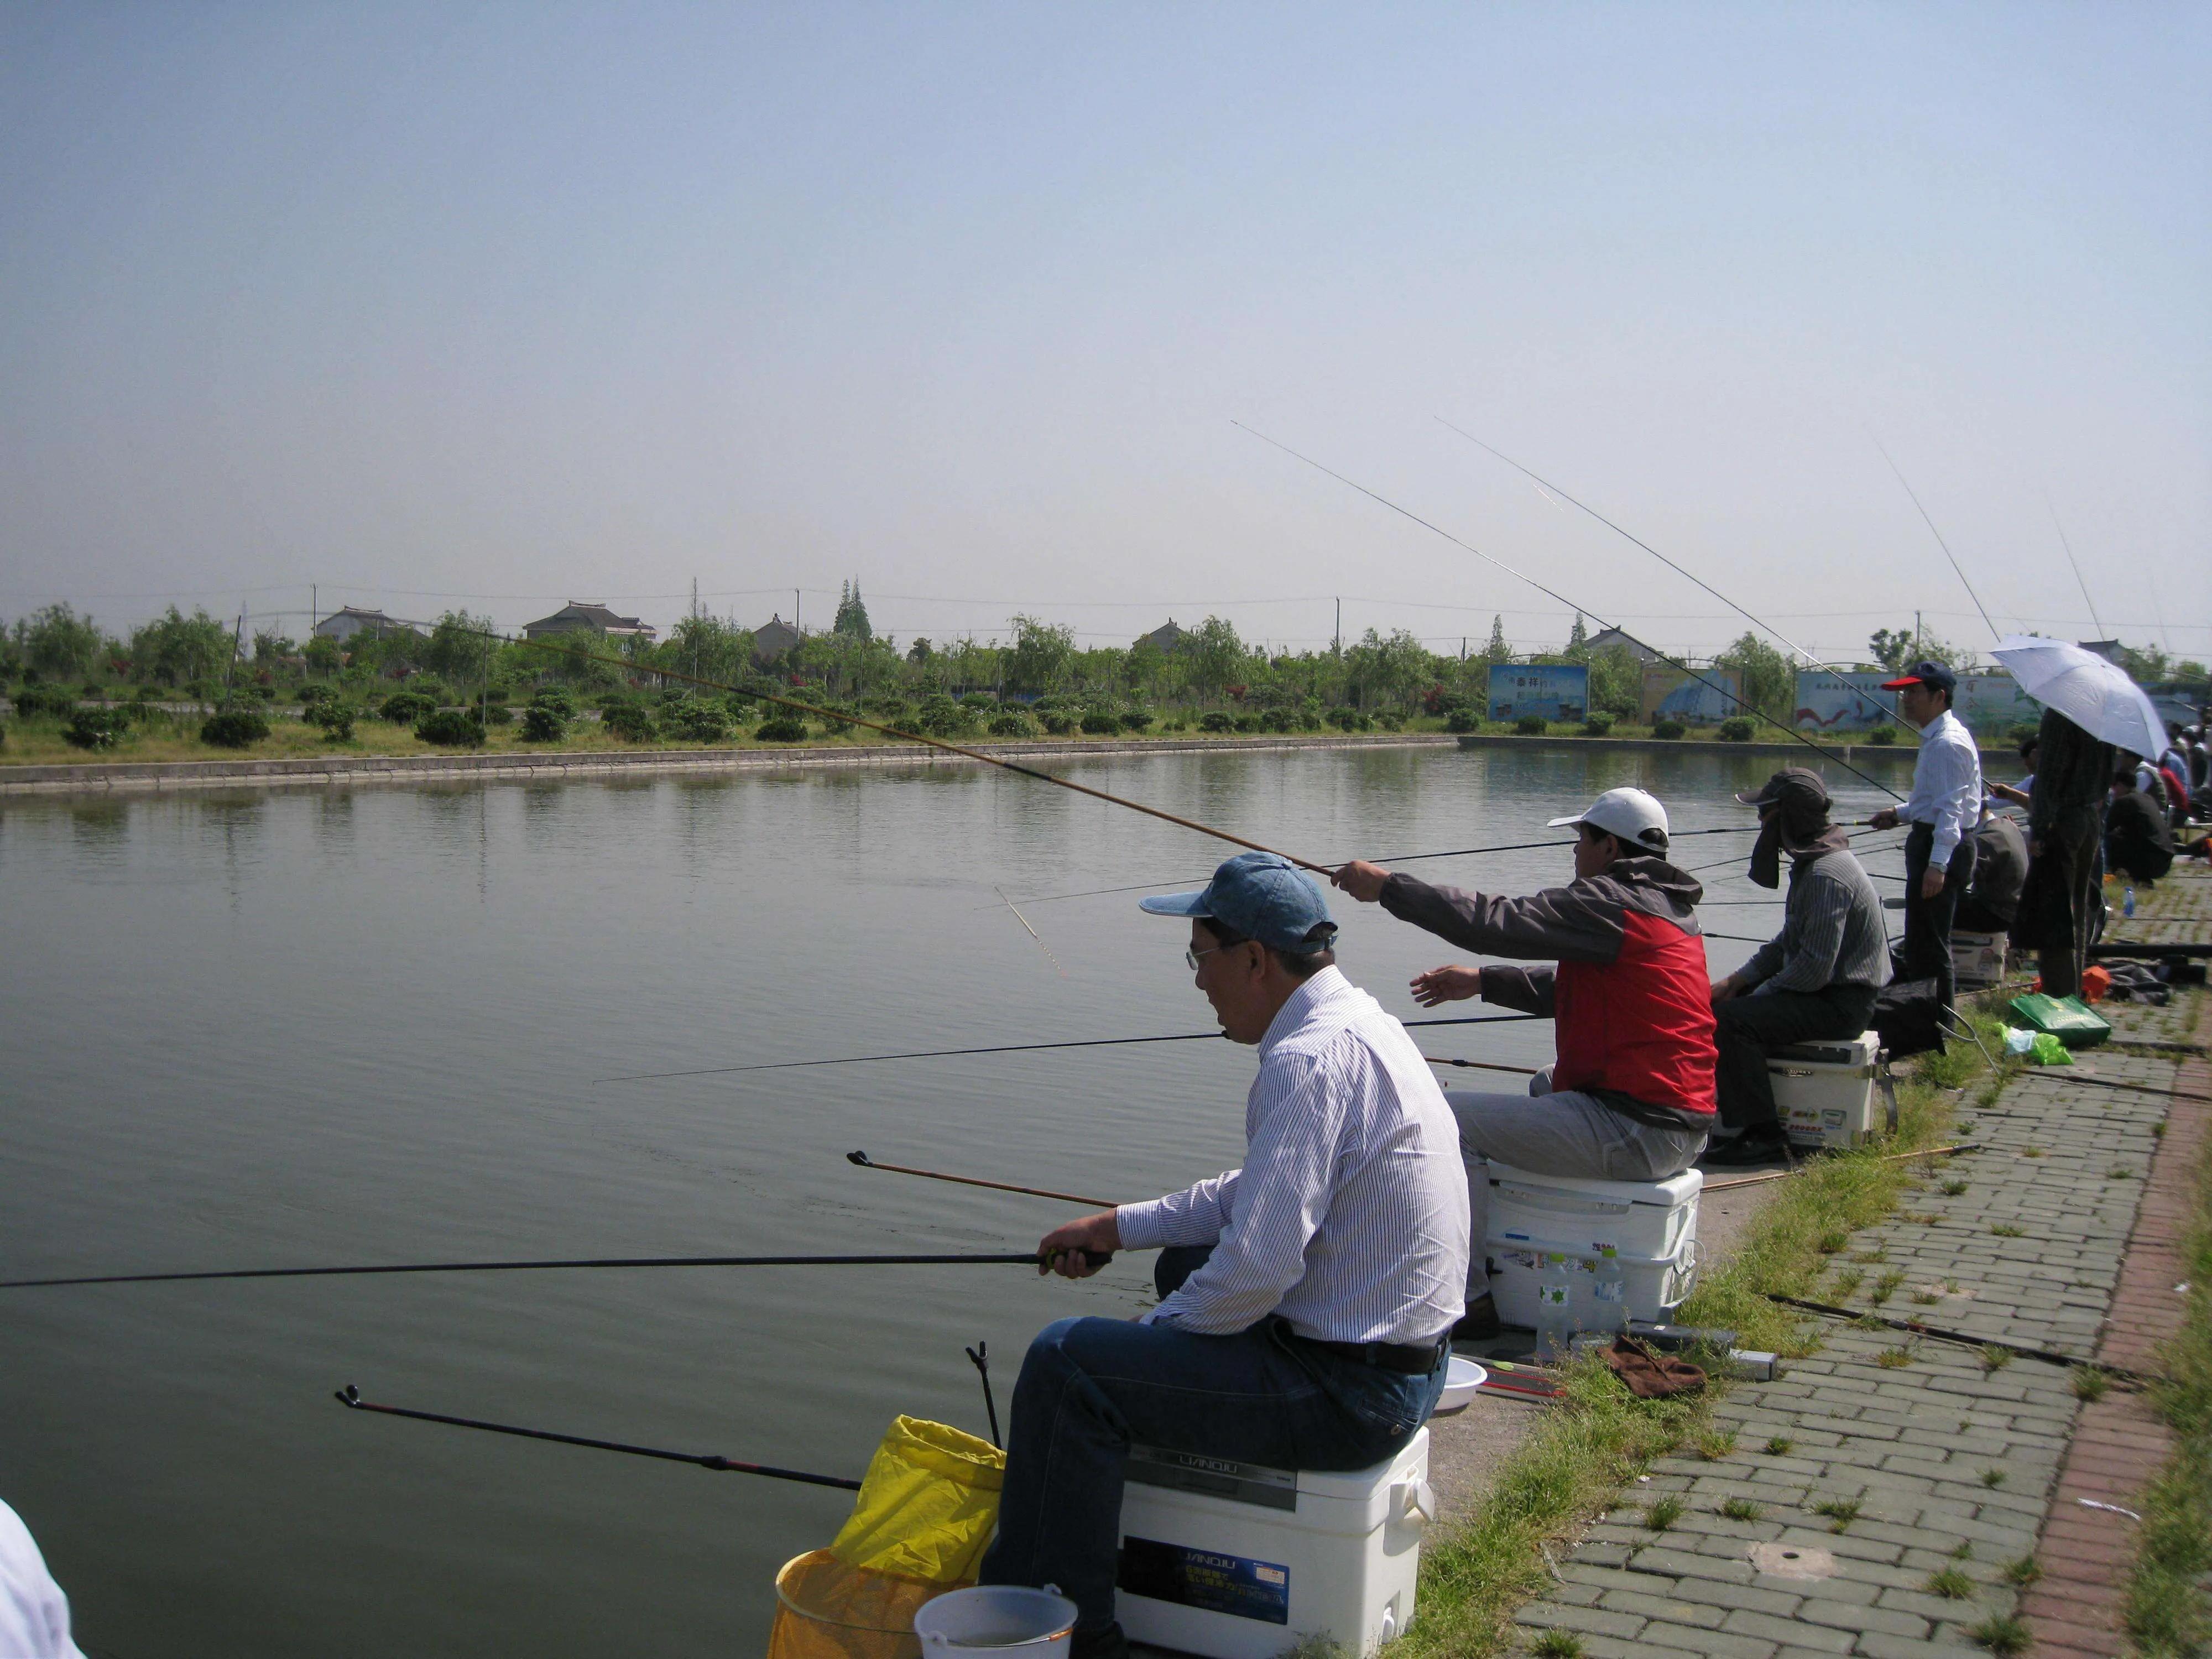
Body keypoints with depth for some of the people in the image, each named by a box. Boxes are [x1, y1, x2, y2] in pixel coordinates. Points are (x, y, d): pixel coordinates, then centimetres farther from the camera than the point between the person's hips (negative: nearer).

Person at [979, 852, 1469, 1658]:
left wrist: (1154, 1331, -8)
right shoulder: (1358, 1020, 9)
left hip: (1347, 1393, -11)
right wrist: (1120, 1226, 17)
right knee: (1184, 1262, 30)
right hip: (1406, 1361, 11)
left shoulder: (1307, 1060, -24)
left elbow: (1258, 1267, -27)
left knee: (1066, 1360, -12)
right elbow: (1268, 1190, 20)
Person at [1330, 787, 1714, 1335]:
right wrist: (1482, 982, 23)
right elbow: (1571, 989, 23)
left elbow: (1495, 922, -18)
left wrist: (1387, 887, -10)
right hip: (1681, 1129, 10)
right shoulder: (1670, 909, 15)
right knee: (1546, 1087, 37)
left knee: (1449, 1119, -8)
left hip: (1633, 1133, -10)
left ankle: (1468, 1298, -4)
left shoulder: (1609, 903, -14)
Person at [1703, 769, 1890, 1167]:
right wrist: (1736, 981, 6)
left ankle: (1764, 1135, -19)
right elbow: (1788, 942, 18)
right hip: (1822, 989, 11)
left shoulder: (1827, 874, -22)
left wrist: (1757, 995, -13)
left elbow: (1815, 967, -26)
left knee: (1731, 1021, -25)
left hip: (1840, 1003, -11)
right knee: (1717, 1003, 10)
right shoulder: (1810, 862, 12)